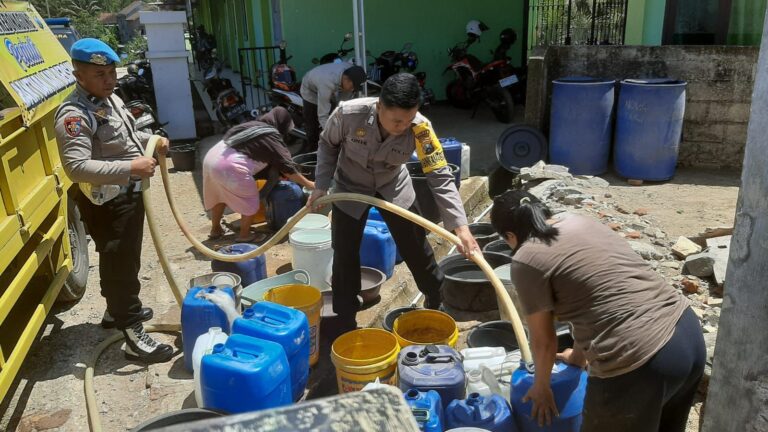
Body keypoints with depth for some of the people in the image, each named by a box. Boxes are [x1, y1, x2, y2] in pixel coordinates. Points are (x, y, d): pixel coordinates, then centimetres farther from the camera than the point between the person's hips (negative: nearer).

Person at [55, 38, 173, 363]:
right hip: (107, 202, -10)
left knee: (123, 261, 23)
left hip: (129, 194, 10)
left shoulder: (111, 100, 9)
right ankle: (134, 338, 4)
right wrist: (131, 168, -35)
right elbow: (76, 167, -32)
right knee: (121, 265, -4)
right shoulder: (74, 115, -23)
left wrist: (152, 140, 7)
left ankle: (117, 310, 42)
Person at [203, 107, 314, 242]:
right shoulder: (272, 138, 0)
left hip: (211, 157, 8)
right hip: (230, 167, -8)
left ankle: (215, 229, 42)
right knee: (250, 201, 10)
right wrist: (308, 184, 10)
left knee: (220, 196, 28)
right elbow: (287, 167, 1)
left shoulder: (253, 126, 23)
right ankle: (244, 235, 21)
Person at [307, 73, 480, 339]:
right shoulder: (348, 113, -32)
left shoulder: (420, 127, -31)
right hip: (350, 188, 0)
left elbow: (440, 177, -30)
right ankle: (344, 320, 20)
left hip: (394, 188, 1)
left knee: (417, 249, 7)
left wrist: (460, 226, -39)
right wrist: (321, 185, -16)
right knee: (345, 255, 1)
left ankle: (439, 303, 33)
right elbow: (328, 144, -10)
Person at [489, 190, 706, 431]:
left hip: (639, 362, -8)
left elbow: (543, 340, 3)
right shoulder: (581, 222, 16)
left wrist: (540, 387, 21)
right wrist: (578, 355, 37)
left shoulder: (526, 261, -6)